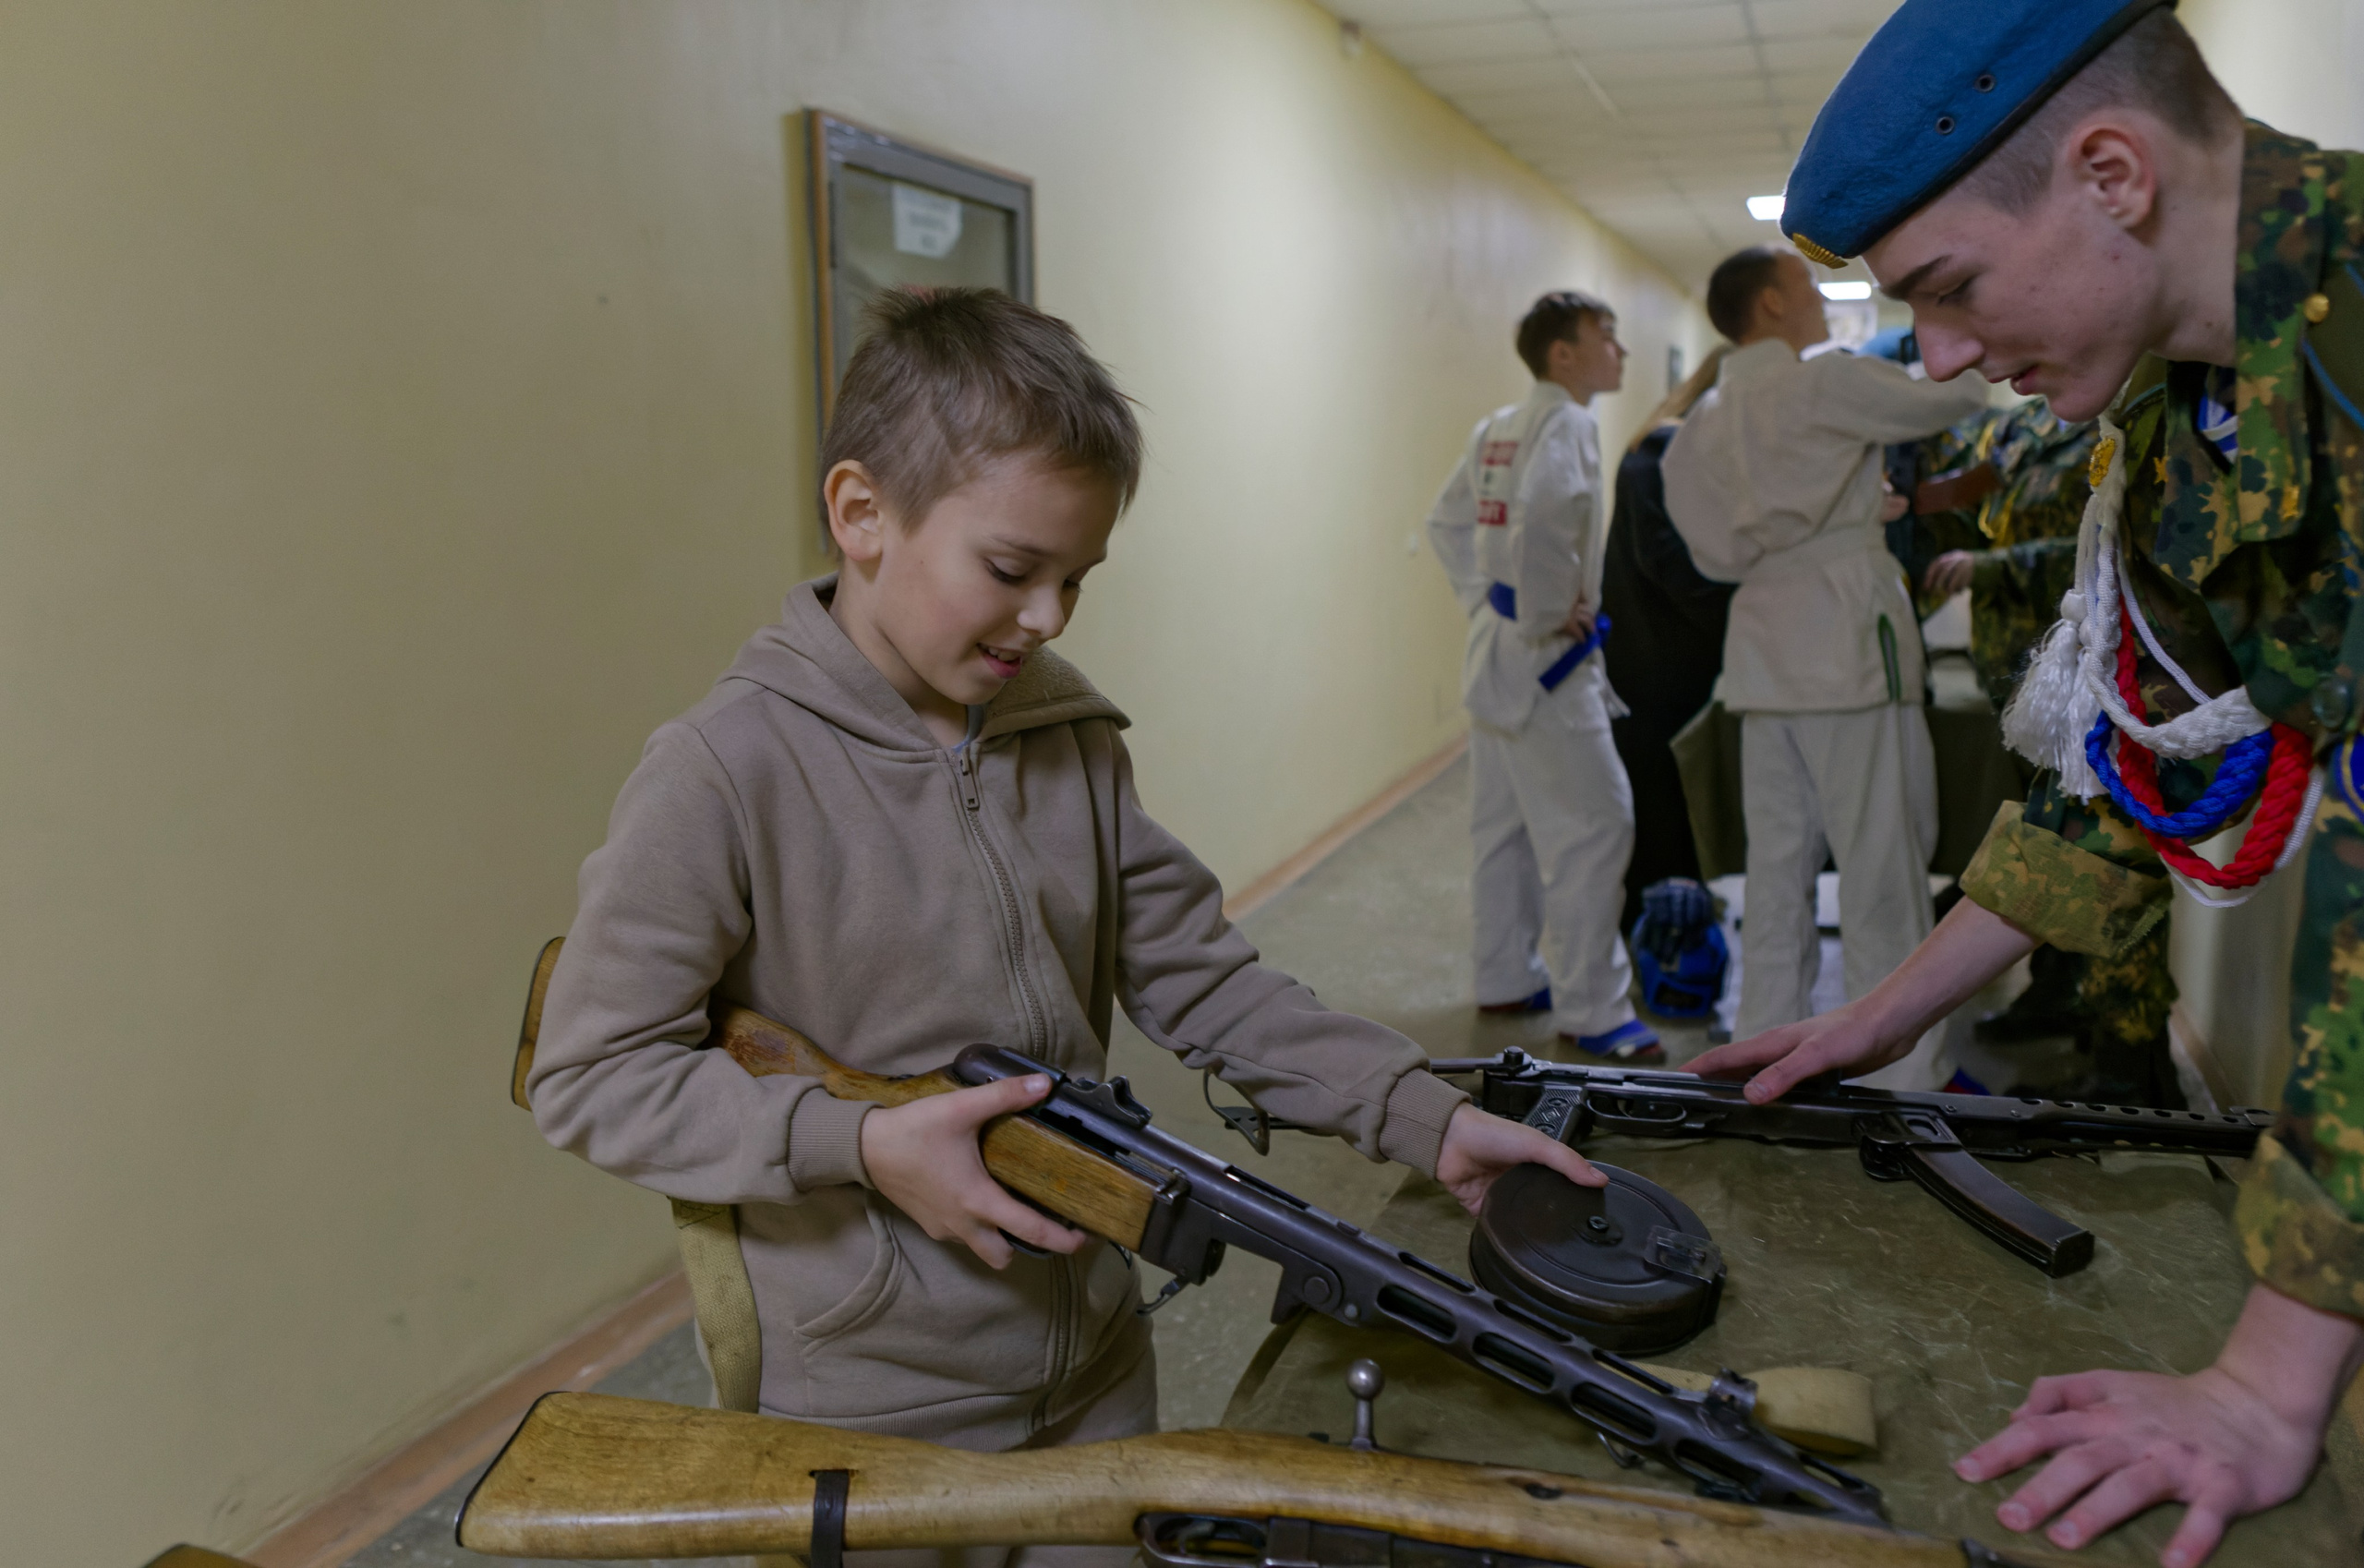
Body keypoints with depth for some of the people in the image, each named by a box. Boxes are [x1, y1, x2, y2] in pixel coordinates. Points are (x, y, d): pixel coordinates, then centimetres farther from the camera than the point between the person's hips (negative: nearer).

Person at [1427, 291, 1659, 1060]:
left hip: (1495, 648, 10)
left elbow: (1447, 521, 22)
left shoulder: (1498, 428, 14)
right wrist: (1547, 617, -20)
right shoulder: (1567, 424, -14)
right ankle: (1591, 1009, -1)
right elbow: (1542, 521, -32)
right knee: (1592, 824, -6)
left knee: (1508, 823, 16)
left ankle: (1506, 978, 27)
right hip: (1542, 656, -10)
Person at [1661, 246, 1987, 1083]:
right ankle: (1901, 1072, 7)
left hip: (1763, 648, 7)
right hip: (1847, 637, -7)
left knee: (1777, 864, 13)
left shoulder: (1706, 419, 14)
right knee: (1882, 866, 0)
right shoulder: (1822, 384, -7)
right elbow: (1954, 395, 0)